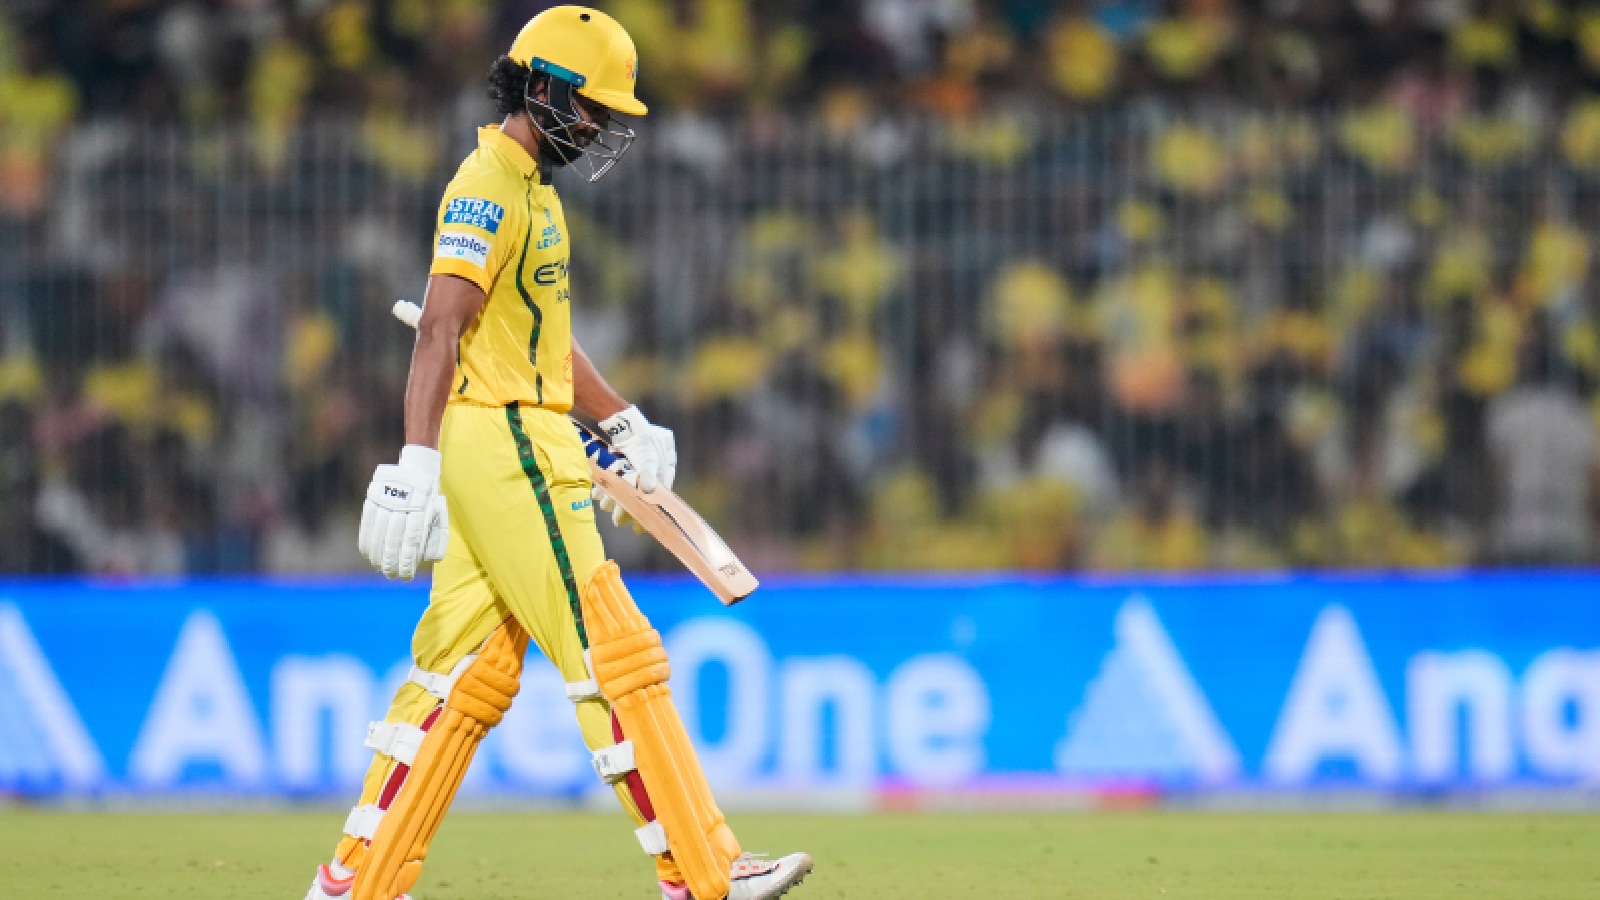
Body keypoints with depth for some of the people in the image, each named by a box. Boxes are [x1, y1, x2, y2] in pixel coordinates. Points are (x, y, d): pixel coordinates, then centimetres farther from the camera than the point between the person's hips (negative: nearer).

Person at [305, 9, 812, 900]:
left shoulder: (533, 190, 20)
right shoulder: (488, 187, -13)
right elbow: (441, 331, -22)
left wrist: (625, 421, 29)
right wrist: (417, 465, -29)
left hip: (527, 443, 11)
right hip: (503, 446, -11)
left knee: (470, 675, 9)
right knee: (614, 657, -9)